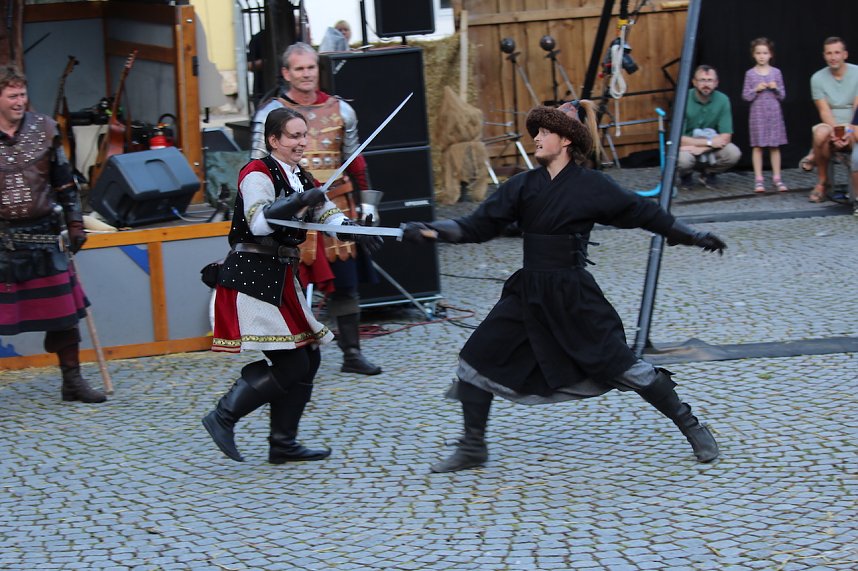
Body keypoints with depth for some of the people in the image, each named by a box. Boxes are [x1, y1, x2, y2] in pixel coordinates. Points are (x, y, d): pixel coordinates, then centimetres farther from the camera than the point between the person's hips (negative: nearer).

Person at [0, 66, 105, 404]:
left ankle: (72, 380, 20)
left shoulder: (43, 129, 3)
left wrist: (75, 224, 8)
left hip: (43, 234, 3)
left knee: (63, 311, 7)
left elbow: (64, 181, 11)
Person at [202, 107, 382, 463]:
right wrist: (299, 201, -33)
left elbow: (327, 214, 16)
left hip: (280, 278, 10)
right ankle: (223, 418, -3)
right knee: (291, 365, -13)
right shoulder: (257, 174, -12)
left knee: (307, 359, 9)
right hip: (252, 277, -10)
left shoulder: (300, 177, 16)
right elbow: (259, 222, -26)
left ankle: (283, 444, 17)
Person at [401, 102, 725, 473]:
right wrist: (431, 232, -11)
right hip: (528, 291, 4)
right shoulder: (523, 186, 5)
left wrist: (693, 237, 3)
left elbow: (643, 212, 3)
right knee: (477, 360, -1)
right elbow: (479, 225, 2)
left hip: (573, 294, -4)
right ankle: (472, 449, 14)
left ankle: (691, 427, 12)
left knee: (621, 365, -4)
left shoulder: (591, 187, -5)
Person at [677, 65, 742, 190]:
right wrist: (709, 142, -22)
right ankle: (685, 175, 3)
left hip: (711, 150, 3)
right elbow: (678, 139, -19)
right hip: (687, 147, -3)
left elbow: (726, 137, -13)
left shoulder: (722, 100, -10)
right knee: (683, 159, -37)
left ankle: (708, 173, 6)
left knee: (733, 153, -27)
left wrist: (700, 148, -25)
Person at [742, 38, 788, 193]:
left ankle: (777, 178, 11)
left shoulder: (776, 72, 4)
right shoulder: (750, 74, 1)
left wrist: (776, 88, -12)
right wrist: (756, 89, -15)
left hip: (774, 113, 1)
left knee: (775, 146, 5)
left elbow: (782, 95, 7)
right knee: (758, 146, -1)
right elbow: (745, 96, 1)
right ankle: (759, 180, 3)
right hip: (757, 114, -1)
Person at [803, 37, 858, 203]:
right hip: (831, 125, 1)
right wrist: (835, 131, -24)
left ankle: (815, 155, -7)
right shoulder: (818, 78, 4)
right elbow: (824, 110, -4)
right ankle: (822, 184, -15)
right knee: (821, 133, -36)